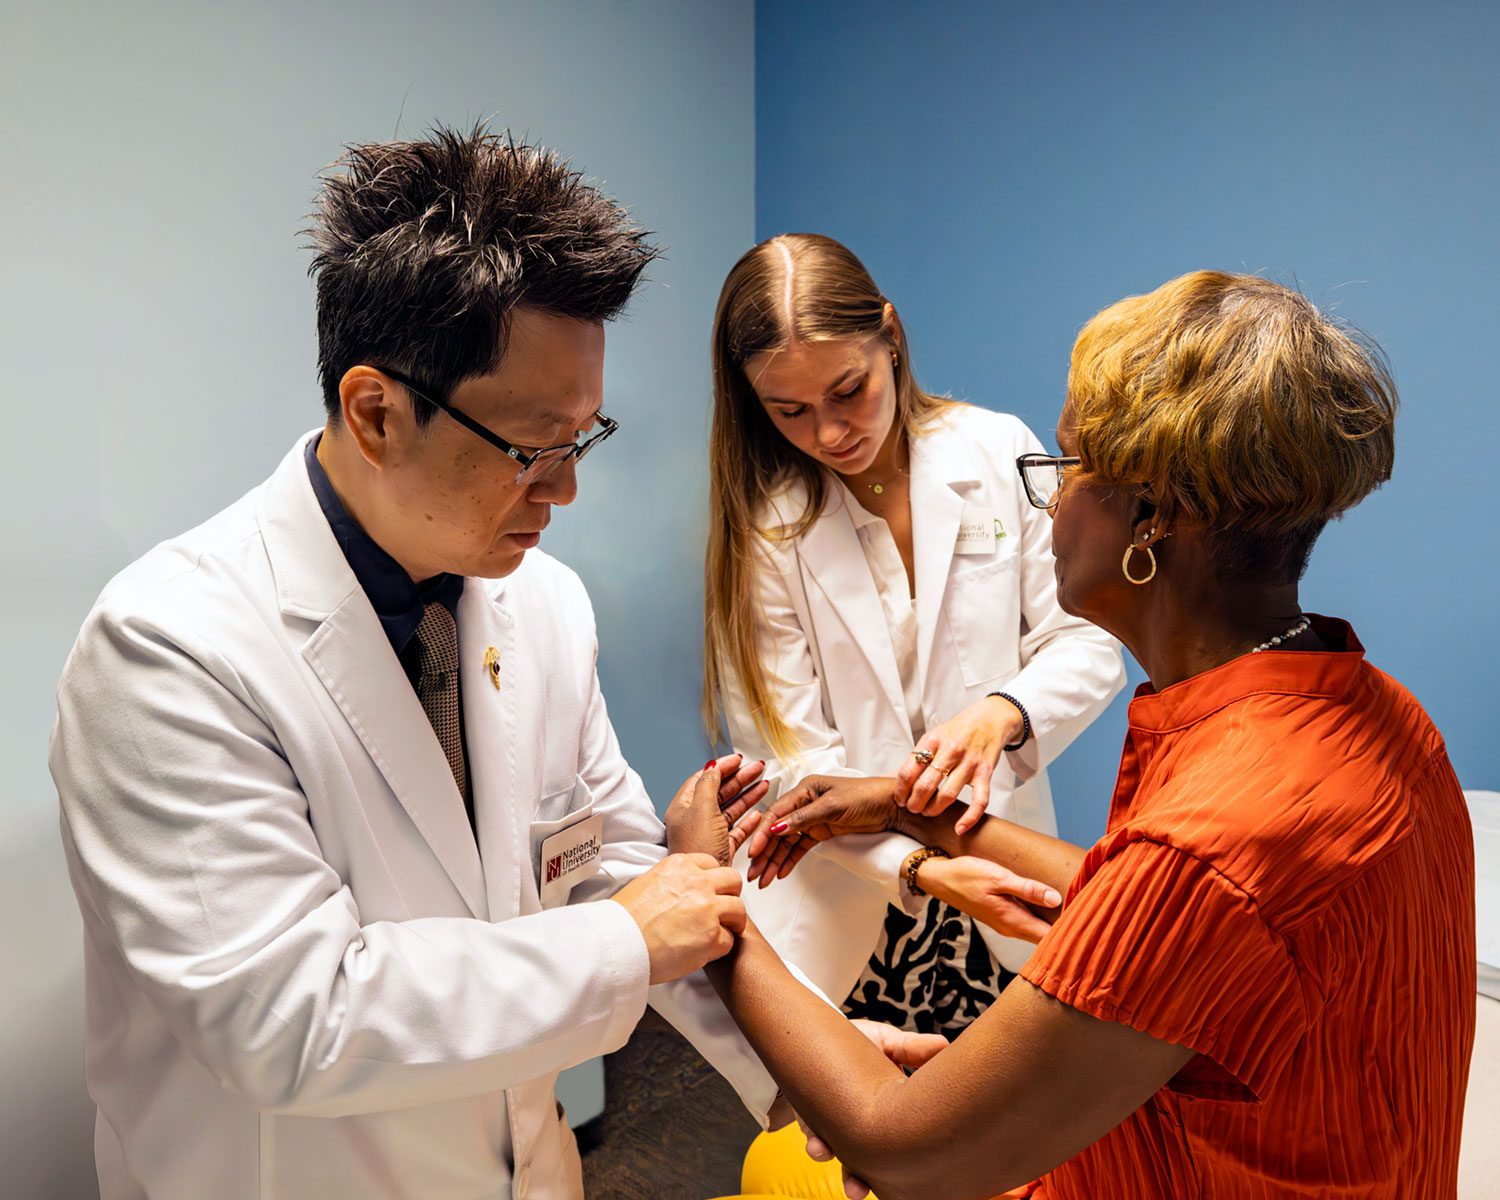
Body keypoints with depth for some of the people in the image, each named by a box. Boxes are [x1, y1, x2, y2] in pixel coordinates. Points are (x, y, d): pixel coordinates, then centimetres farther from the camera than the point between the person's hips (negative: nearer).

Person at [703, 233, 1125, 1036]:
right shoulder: (760, 523, -8)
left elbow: (1087, 645, -1)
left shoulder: (1000, 452, -3)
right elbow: (789, 755, -11)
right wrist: (917, 867, -25)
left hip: (997, 869, 2)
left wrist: (1002, 712, -22)